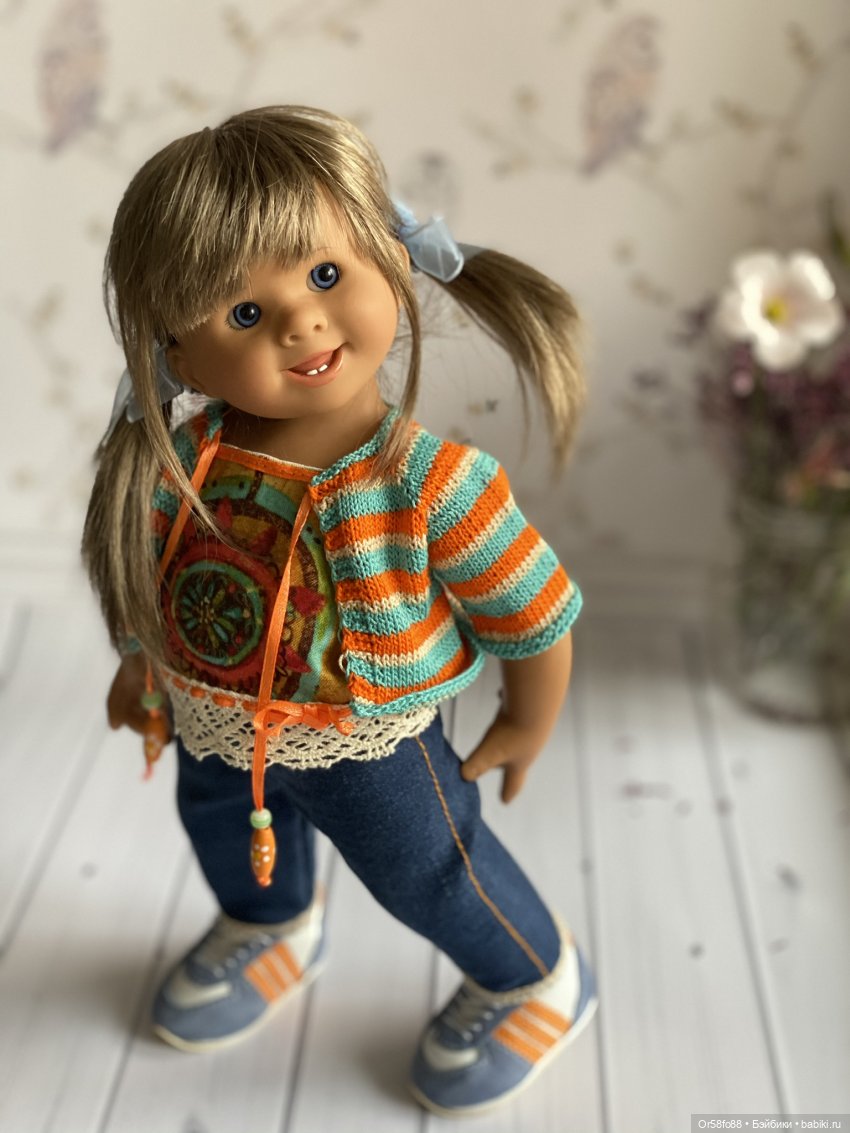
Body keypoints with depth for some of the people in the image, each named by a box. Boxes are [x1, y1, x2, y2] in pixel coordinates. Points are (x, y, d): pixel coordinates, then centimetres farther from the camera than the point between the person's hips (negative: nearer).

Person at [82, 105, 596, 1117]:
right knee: (226, 837, 32)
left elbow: (537, 617, -20)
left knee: (429, 874, 18)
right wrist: (140, 672, 13)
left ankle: (537, 981, 52)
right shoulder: (176, 466, -21)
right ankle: (271, 930, 70)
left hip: (370, 748, -5)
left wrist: (526, 727, -5)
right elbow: (144, 583, 0)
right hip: (214, 732, 5)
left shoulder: (432, 484, -33)